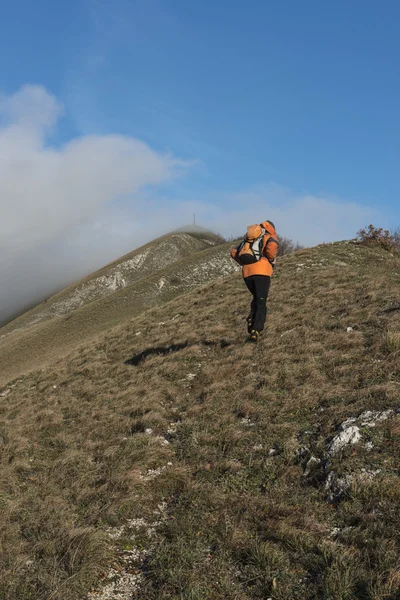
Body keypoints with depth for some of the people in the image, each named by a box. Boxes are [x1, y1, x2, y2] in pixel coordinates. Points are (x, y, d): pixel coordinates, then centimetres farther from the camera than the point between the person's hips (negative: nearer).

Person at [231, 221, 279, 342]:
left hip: (247, 273, 5)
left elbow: (234, 253, 18)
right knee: (261, 304, 0)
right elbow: (272, 246, -13)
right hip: (261, 271, -4)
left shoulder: (248, 239, 30)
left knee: (257, 298, 26)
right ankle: (255, 331, -15)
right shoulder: (270, 237, 13)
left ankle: (252, 320, 4)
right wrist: (271, 261, 2)